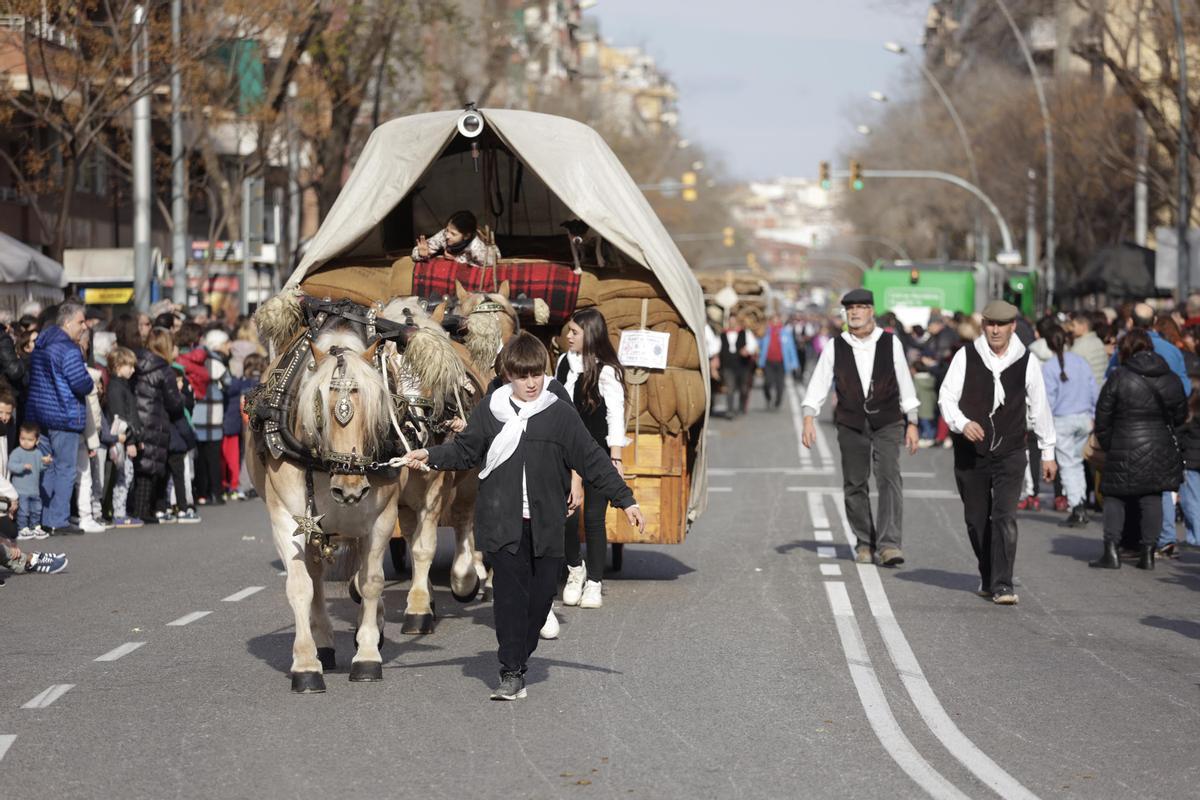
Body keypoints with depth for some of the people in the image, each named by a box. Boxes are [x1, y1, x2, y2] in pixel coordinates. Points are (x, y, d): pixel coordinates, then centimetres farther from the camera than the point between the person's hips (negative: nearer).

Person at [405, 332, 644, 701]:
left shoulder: (560, 414, 2)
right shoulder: (490, 409, 3)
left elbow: (592, 459, 6)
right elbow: (466, 450, 14)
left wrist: (624, 499, 5)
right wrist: (430, 456, 0)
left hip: (545, 525, 1)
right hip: (503, 523, -1)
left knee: (542, 592, 5)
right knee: (510, 594, -6)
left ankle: (519, 655, 25)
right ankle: (511, 673, -4)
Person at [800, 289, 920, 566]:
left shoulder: (890, 343, 1)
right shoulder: (835, 347, 1)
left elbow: (905, 385, 6)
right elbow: (818, 385, 0)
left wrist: (912, 423, 6)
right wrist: (809, 419, -12)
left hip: (887, 422, -1)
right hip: (851, 424, 1)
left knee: (889, 478, -14)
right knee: (854, 485, 6)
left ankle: (889, 544, -17)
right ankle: (864, 543, 20)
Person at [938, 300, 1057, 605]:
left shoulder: (1026, 362, 2)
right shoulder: (965, 356, -1)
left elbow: (1039, 408, 10)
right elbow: (947, 397, -1)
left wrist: (1047, 453, 14)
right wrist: (962, 423, -22)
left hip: (1010, 454, -1)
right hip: (970, 453, 1)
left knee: (1005, 517, -14)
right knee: (976, 520, 10)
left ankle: (1002, 585, -15)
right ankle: (988, 577, 29)